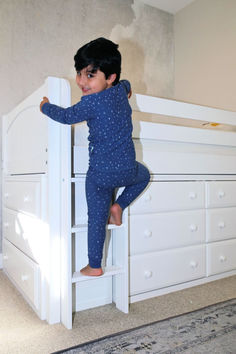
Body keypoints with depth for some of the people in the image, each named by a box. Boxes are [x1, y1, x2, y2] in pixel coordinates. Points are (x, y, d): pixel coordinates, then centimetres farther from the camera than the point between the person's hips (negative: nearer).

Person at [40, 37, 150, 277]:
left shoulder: (90, 103, -14)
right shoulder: (121, 90, 5)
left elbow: (65, 116, 1)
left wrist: (45, 106, 19)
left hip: (100, 173, -4)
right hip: (127, 169, 5)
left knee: (96, 219, 10)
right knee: (143, 175, 38)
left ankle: (94, 266, 23)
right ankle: (118, 206, 23)